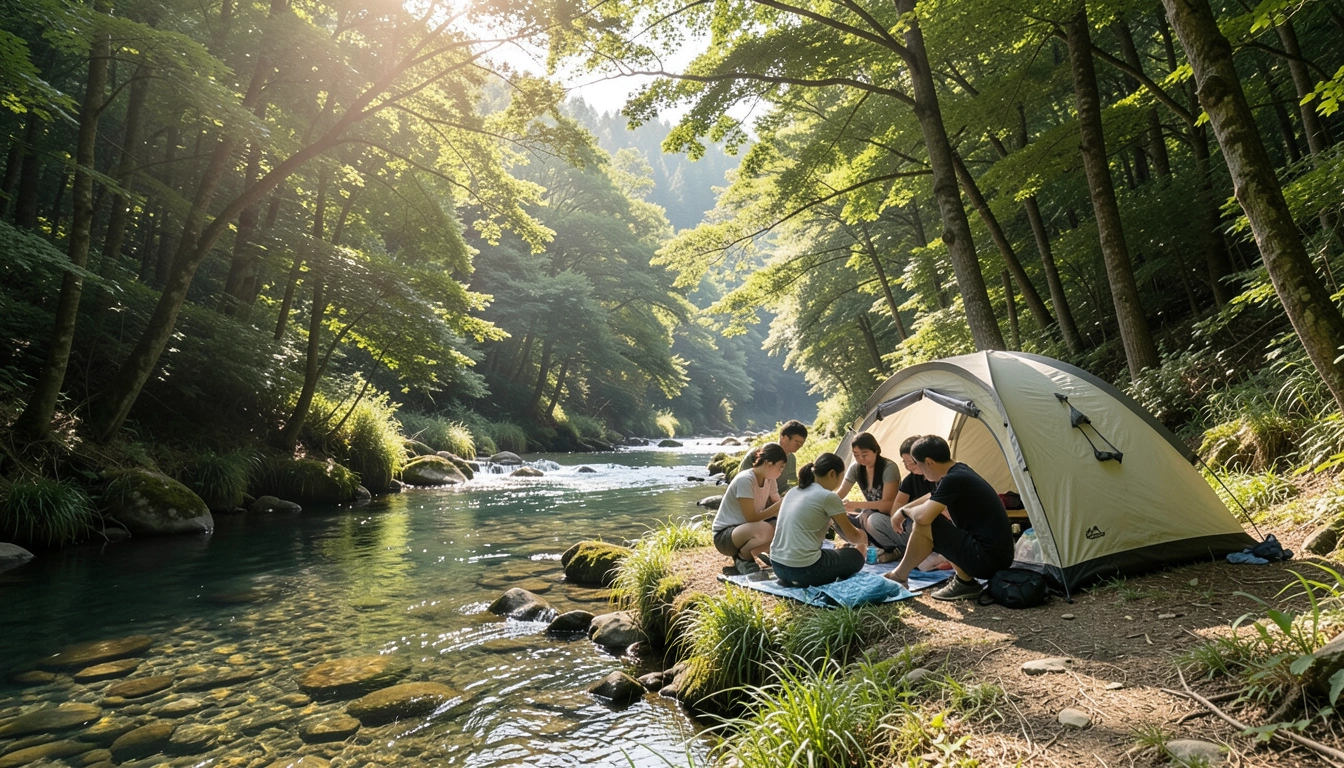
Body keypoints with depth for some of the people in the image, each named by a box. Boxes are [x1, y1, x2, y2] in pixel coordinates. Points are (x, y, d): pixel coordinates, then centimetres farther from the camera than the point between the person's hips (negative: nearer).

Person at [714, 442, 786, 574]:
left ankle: (747, 553, 3)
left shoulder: (769, 480, 1)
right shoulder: (745, 480, -24)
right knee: (765, 529, -37)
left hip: (748, 531, 8)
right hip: (724, 535, -8)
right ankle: (742, 556, -7)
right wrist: (780, 505, -25)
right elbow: (751, 518, -25)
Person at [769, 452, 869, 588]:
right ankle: (807, 581, -1)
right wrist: (863, 538, 26)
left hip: (777, 565, 7)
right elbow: (852, 536, 4)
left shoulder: (793, 492, 11)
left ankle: (792, 580, 10)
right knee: (856, 557, 17)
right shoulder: (828, 497, -9)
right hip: (803, 569, -7)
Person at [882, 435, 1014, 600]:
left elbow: (922, 516, -28)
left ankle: (899, 575, 4)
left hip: (986, 559, -10)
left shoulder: (953, 480, -19)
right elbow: (931, 499, 27)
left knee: (923, 525, -14)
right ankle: (965, 578, 10)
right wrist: (901, 510, 24)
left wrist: (905, 511, -6)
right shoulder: (961, 470, 10)